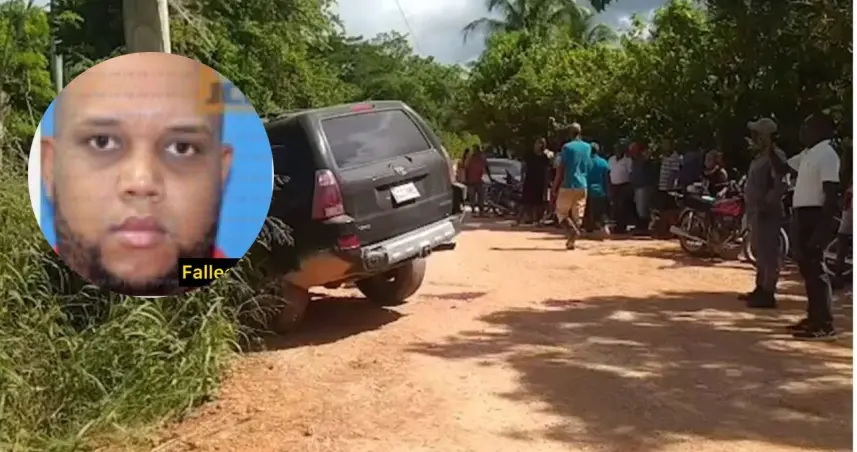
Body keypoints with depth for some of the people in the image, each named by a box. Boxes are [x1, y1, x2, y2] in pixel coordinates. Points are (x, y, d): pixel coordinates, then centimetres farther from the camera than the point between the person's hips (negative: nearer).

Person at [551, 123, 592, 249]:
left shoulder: (567, 147, -9)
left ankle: (572, 230, -15)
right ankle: (571, 241, 5)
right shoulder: (588, 147, 9)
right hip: (582, 185, 5)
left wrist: (555, 186, -5)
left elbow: (561, 169, -10)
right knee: (578, 215, 8)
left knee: (561, 211, 8)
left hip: (568, 185, -5)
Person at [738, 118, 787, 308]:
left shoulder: (775, 156, -14)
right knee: (760, 252, 17)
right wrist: (750, 205, 19)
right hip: (757, 212, 11)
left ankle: (768, 294, -3)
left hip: (767, 213, -11)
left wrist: (765, 205, -25)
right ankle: (760, 289, 27)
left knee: (768, 254, -7)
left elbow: (780, 186, -23)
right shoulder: (761, 156, 17)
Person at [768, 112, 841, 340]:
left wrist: (822, 229, -24)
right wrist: (769, 149, 10)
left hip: (815, 216, -10)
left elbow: (831, 194, -20)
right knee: (806, 267, 15)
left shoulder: (826, 154, -15)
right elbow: (782, 169, 25)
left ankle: (825, 325, -4)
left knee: (814, 269, -8)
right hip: (803, 215, 10)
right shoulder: (807, 153, 14)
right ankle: (814, 318, 24)